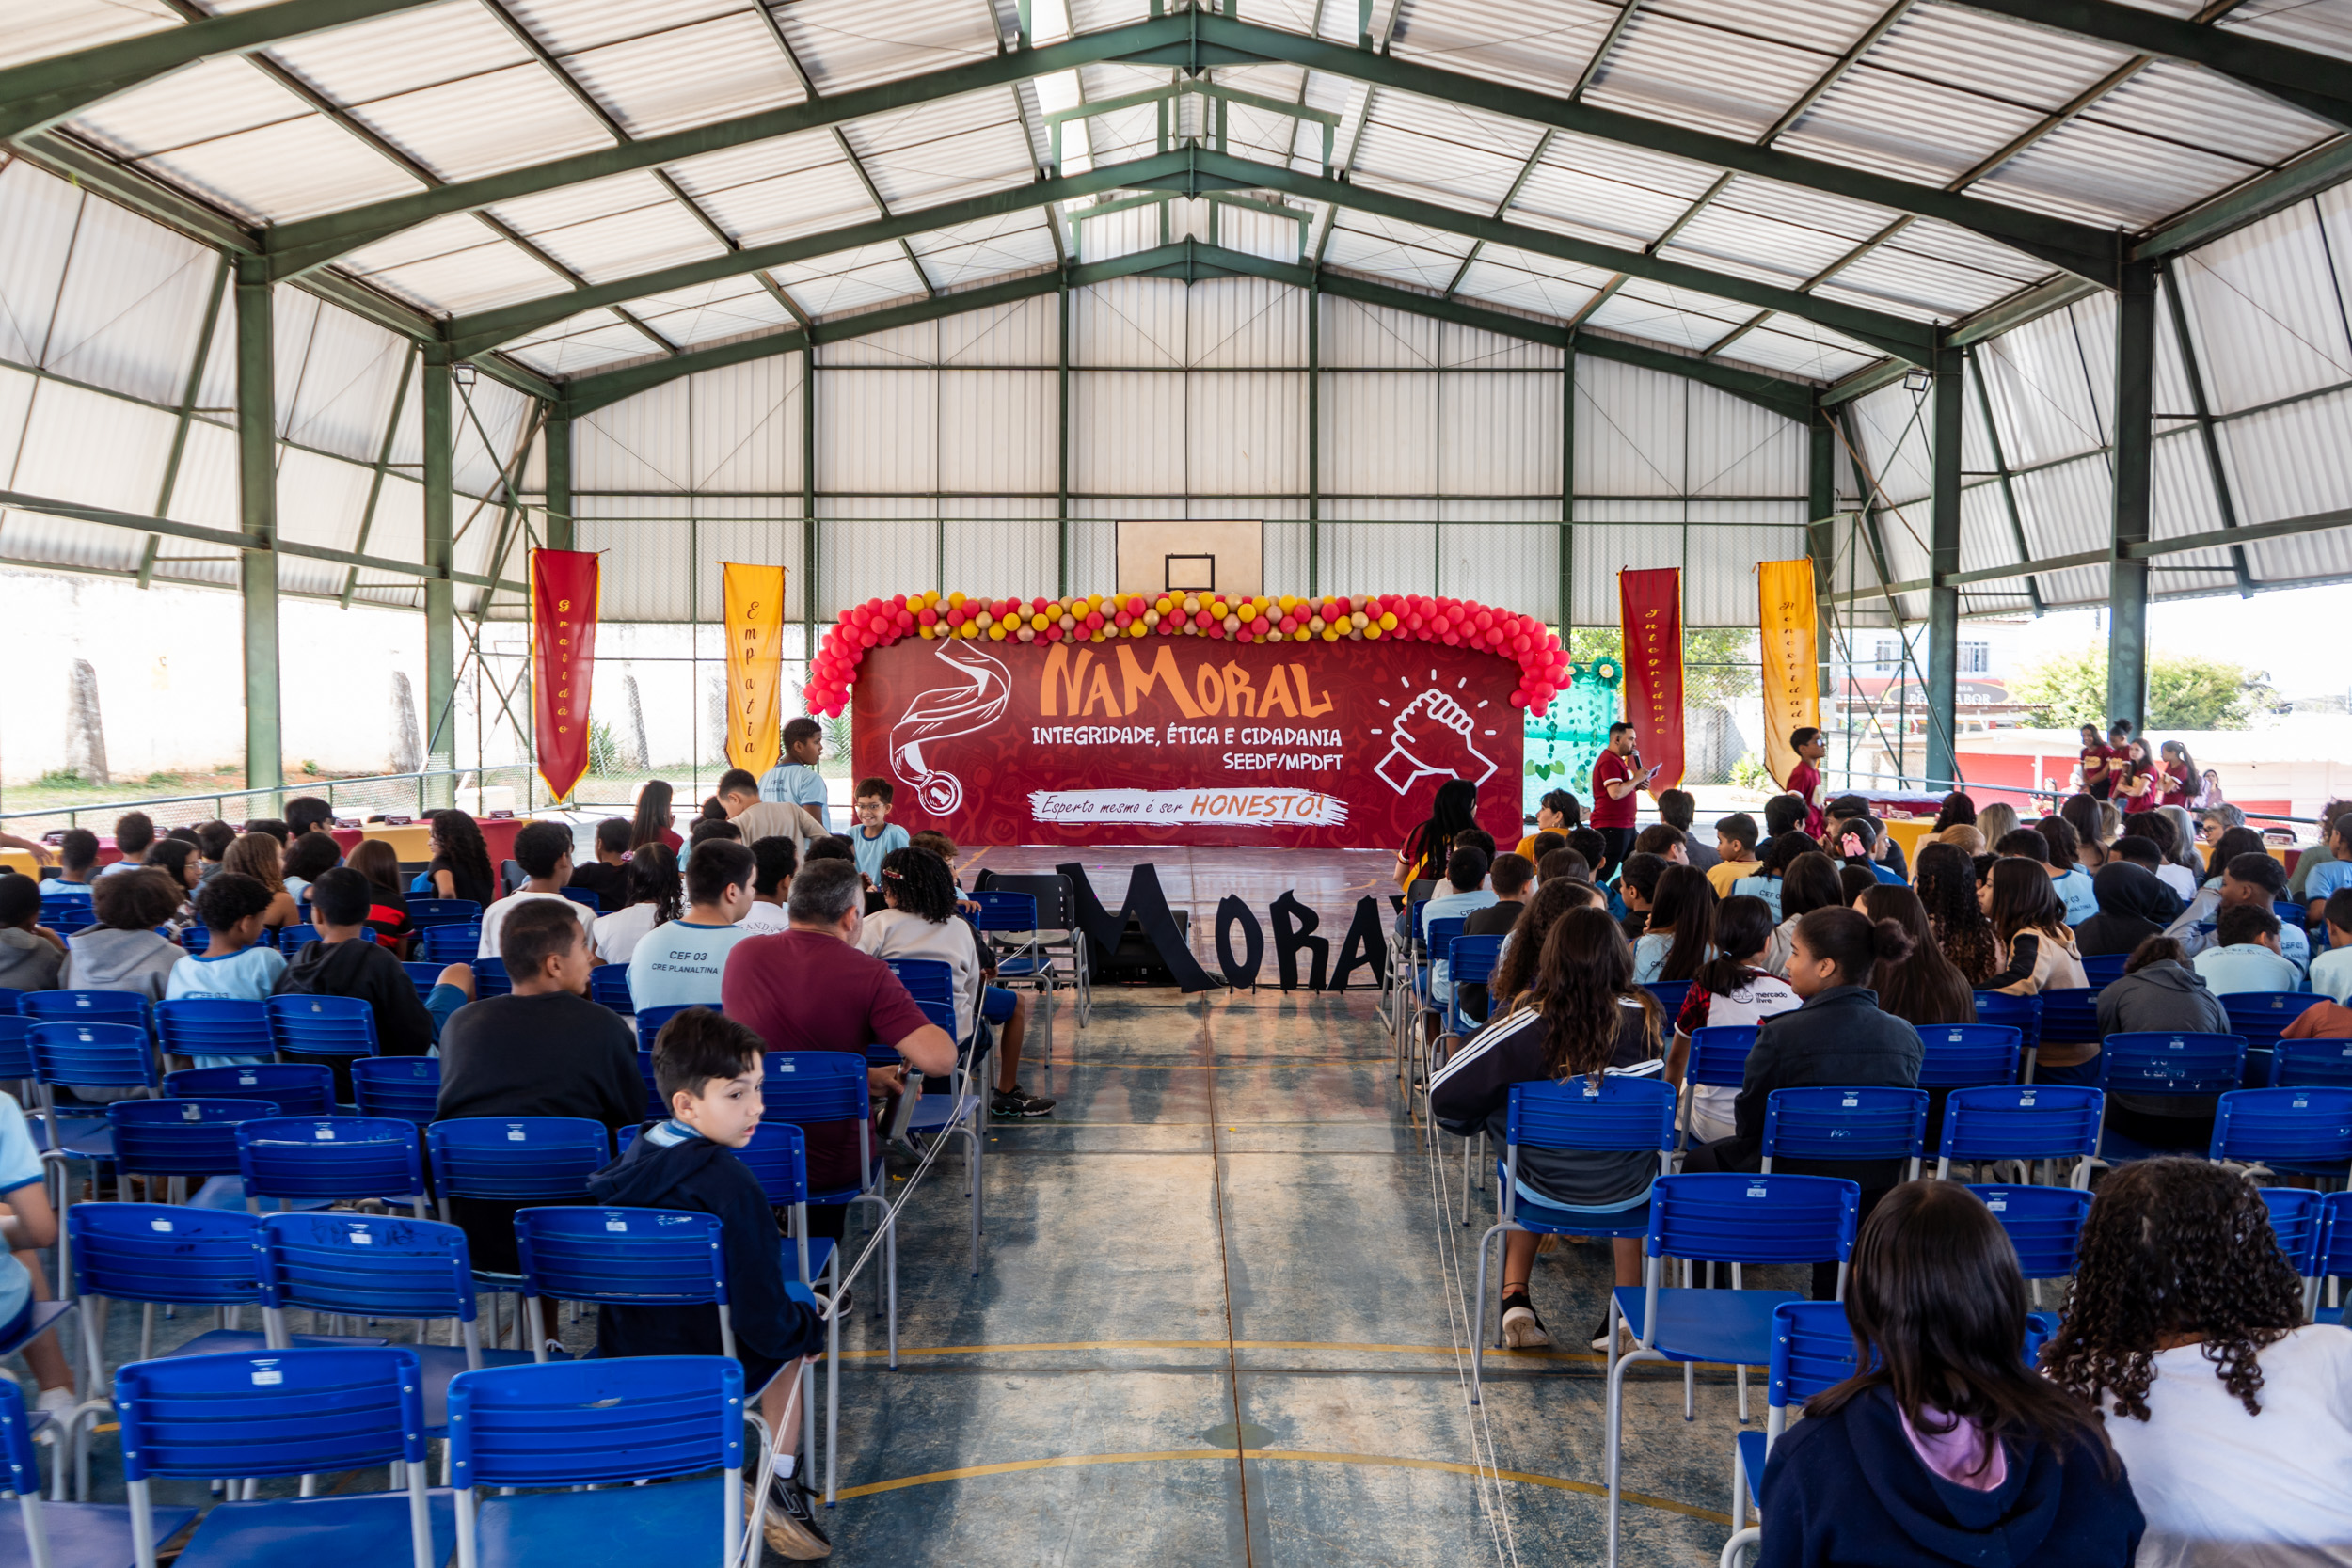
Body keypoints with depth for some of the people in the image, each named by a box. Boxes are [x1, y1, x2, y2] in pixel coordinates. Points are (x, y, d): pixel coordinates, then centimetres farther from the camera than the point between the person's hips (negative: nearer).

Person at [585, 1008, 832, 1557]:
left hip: (619, 1362, 6)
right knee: (790, 1342, 24)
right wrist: (812, 1327, -2)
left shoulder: (631, 1161, -3)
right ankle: (774, 1491, 22)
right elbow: (766, 1322, -24)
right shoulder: (729, 1184, -27)